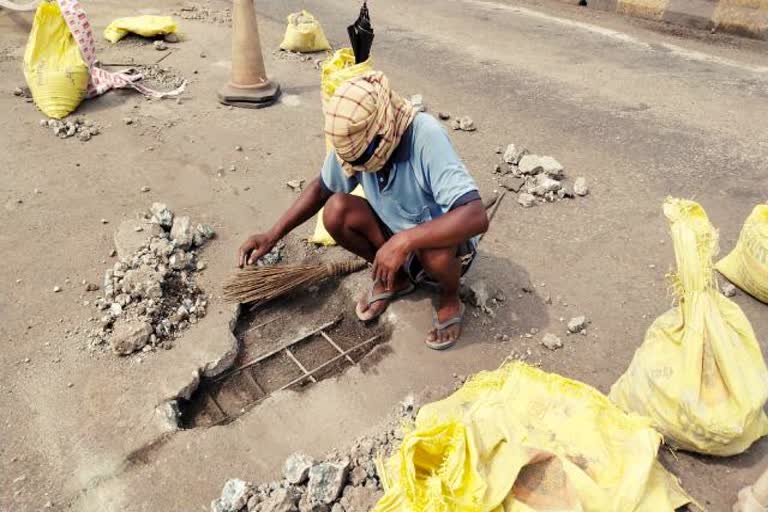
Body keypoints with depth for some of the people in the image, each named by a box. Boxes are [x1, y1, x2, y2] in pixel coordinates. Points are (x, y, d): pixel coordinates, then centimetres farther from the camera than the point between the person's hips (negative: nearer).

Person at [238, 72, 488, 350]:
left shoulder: (426, 138, -34)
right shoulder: (354, 139, -17)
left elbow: (477, 217, -42)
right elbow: (321, 187, 0)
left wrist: (403, 241, -47)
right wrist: (273, 235, -8)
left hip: (441, 242, -5)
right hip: (396, 235, 5)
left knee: (434, 250, -39)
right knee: (335, 211, -19)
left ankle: (450, 298, -3)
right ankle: (394, 276, 5)